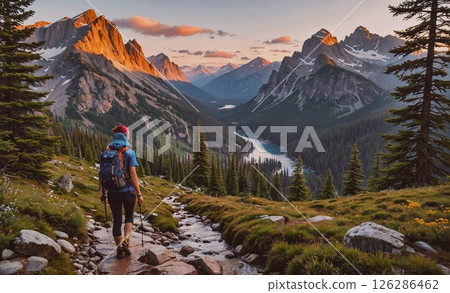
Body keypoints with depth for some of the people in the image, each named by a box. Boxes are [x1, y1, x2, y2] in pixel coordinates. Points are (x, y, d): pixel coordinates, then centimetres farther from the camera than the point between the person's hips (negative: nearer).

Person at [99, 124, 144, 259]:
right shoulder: (129, 152, -11)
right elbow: (133, 175, -14)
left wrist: (102, 192, 13)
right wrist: (139, 194, -8)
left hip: (112, 192, 3)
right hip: (128, 191, -3)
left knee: (116, 220, 13)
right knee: (129, 217, 20)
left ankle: (120, 250, 22)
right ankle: (126, 241, 1)